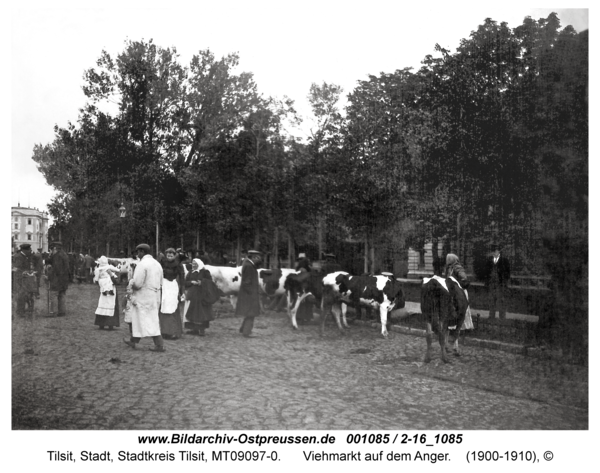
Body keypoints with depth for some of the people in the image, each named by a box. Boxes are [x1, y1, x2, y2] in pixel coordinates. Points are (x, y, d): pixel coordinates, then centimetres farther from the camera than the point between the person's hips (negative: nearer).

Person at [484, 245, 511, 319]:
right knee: (491, 301, 9)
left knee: (500, 301, -4)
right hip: (491, 284, 4)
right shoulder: (489, 260, 11)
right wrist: (487, 283, 8)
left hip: (500, 284, -4)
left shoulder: (504, 260, -1)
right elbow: (487, 271, 13)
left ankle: (502, 318, 3)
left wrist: (505, 284, -6)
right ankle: (491, 317, 16)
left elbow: (507, 272, -1)